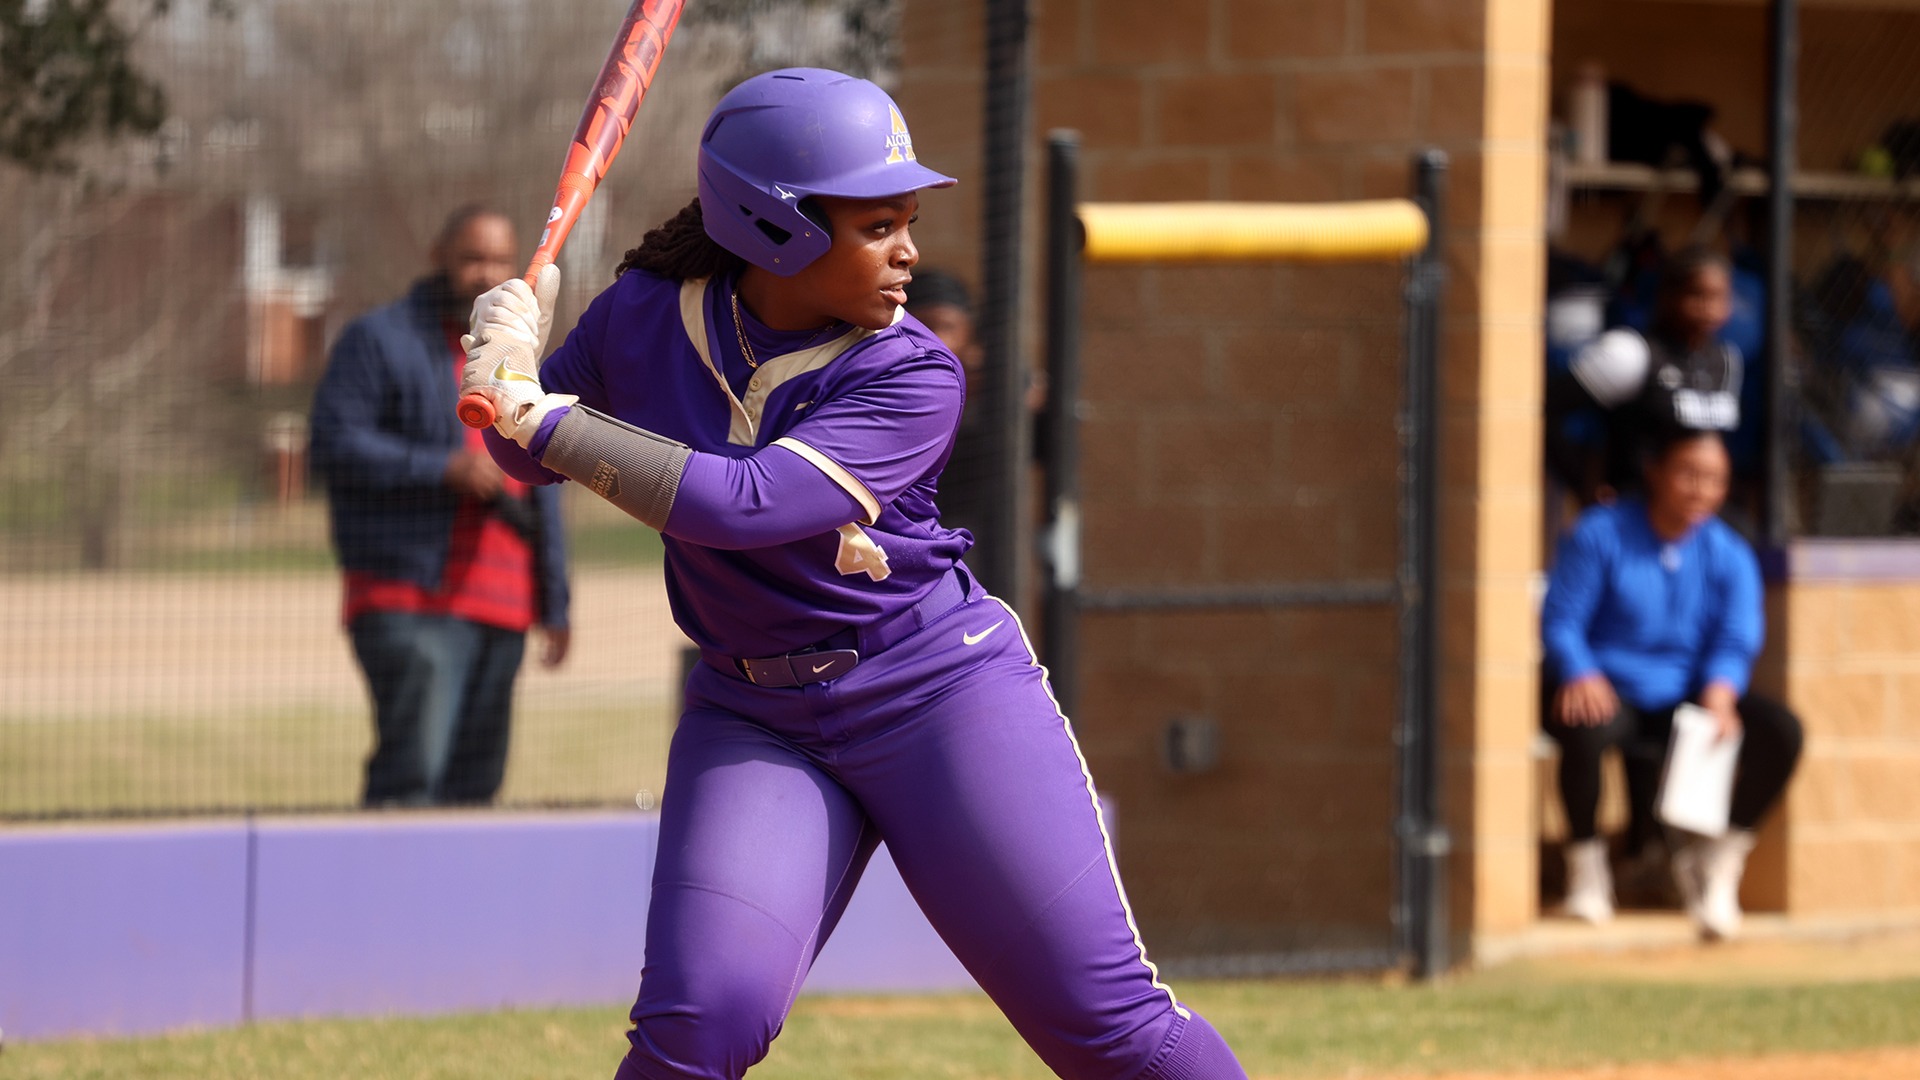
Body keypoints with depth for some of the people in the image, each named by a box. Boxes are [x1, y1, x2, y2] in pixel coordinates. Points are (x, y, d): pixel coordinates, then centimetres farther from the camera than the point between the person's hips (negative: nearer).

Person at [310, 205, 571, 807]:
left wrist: (555, 604, 21)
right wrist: (442, 469, -17)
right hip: (410, 602, -7)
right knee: (411, 777, -19)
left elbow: (540, 491, 26)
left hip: (502, 611, 7)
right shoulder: (379, 340, 2)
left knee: (476, 779, 5)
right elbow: (334, 445, -10)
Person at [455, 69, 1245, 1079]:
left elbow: (742, 504, -27)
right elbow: (527, 459, 11)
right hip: (752, 719, 2)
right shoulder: (645, 320, -5)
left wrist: (542, 416, -24)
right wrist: (508, 367, -11)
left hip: (946, 696, -2)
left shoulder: (913, 378, -15)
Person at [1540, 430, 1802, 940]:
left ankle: (1716, 860, -3)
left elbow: (1736, 641, -2)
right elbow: (1560, 620, -8)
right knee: (1585, 727, -40)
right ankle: (1586, 862, -13)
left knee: (1781, 730, -21)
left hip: (1684, 701, 4)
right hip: (1609, 690, -4)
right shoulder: (1601, 535, -4)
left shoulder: (1729, 554, 6)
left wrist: (1719, 693, -24)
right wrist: (1581, 676, -28)